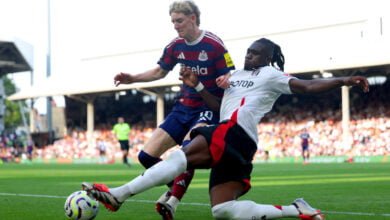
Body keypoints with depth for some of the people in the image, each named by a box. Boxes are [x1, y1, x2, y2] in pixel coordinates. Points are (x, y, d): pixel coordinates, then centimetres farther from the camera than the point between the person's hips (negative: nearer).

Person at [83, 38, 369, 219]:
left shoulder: (271, 75, 9)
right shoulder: (236, 75, 32)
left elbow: (306, 86, -1)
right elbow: (216, 103, 33)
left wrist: (342, 81, -13)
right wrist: (195, 86, 18)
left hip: (235, 133, -9)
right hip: (230, 142, 9)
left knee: (181, 157, -26)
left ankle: (117, 195, -37)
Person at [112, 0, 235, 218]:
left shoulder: (213, 44, -15)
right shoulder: (176, 46, 3)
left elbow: (232, 76, -12)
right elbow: (160, 71, 18)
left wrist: (225, 80, -35)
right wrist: (133, 78, 4)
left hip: (209, 109, -7)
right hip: (184, 108, 7)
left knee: (188, 147, -36)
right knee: (147, 155, 0)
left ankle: (172, 202, -29)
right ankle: (177, 187, 25)